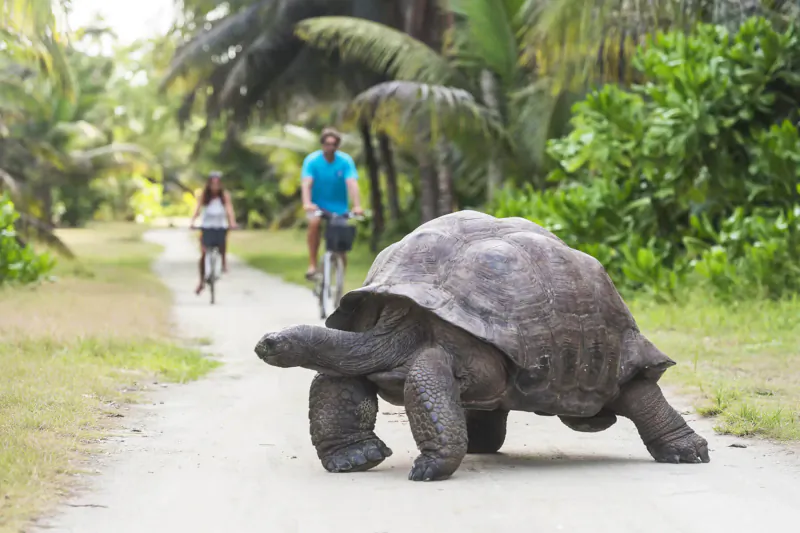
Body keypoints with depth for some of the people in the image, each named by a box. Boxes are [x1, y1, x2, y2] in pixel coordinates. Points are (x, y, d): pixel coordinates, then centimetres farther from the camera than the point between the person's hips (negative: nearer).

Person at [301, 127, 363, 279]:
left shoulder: (345, 161, -11)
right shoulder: (312, 160, -13)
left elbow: (352, 183, -22)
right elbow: (306, 183, -25)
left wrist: (357, 206, -38)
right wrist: (307, 203, -43)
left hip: (338, 205, 1)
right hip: (317, 204, -1)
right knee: (314, 223, -31)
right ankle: (312, 264, -25)